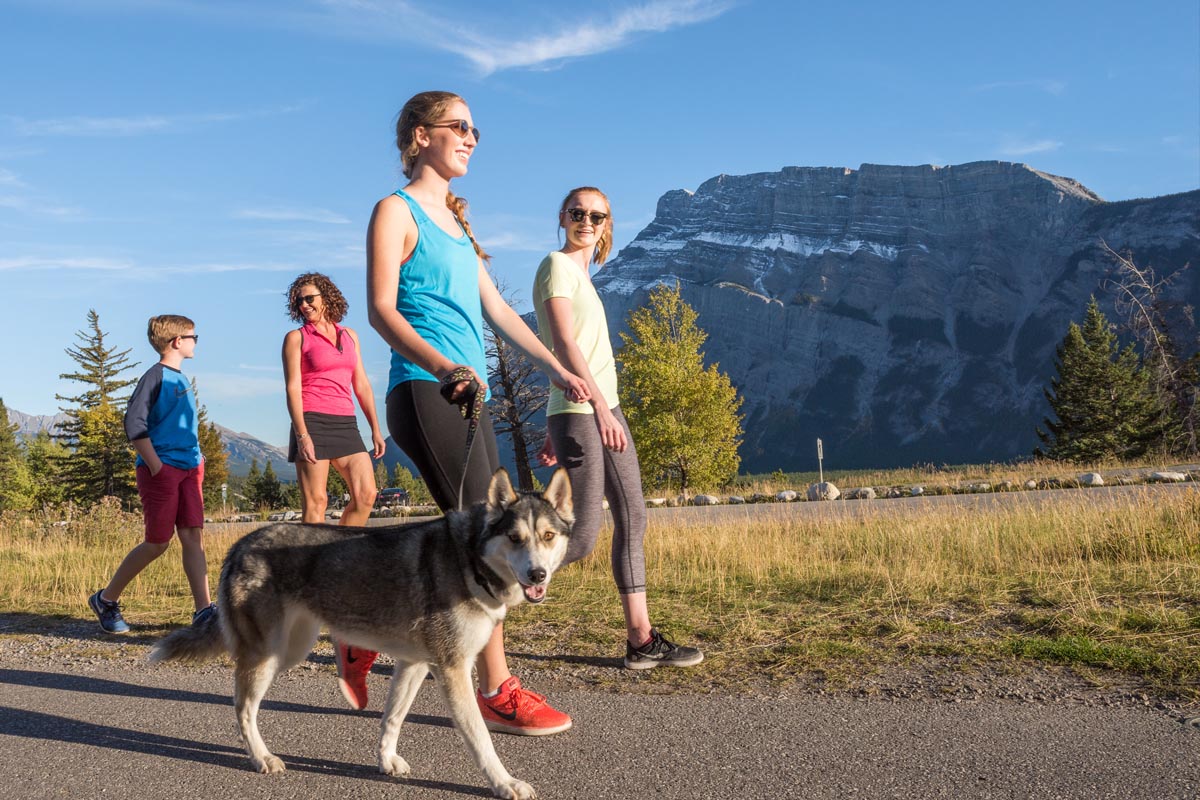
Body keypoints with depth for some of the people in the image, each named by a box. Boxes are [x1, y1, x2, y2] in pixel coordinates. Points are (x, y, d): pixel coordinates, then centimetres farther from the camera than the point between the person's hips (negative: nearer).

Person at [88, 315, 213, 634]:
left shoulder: (182, 379, 18)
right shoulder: (156, 375, -8)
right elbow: (134, 422, -17)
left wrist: (197, 460, 17)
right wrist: (155, 466, -19)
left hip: (188, 469, 7)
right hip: (161, 470, -7)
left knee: (193, 536, -2)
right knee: (158, 543, -1)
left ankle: (203, 609, -5)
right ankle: (106, 599, 16)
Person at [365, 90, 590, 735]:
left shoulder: (454, 221, 24)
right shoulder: (397, 211, -1)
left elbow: (496, 310, 24)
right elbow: (382, 310, -11)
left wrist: (554, 368, 18)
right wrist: (443, 366, -27)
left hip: (467, 395, 9)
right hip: (425, 392, -9)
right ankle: (496, 691, 0)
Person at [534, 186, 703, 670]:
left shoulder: (581, 274, 21)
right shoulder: (557, 266, -6)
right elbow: (565, 344, -16)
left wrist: (556, 427, 18)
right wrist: (600, 407, -23)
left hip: (603, 409, 10)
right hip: (578, 411, -9)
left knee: (632, 518, 7)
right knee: (582, 535, -11)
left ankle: (641, 641, 12)